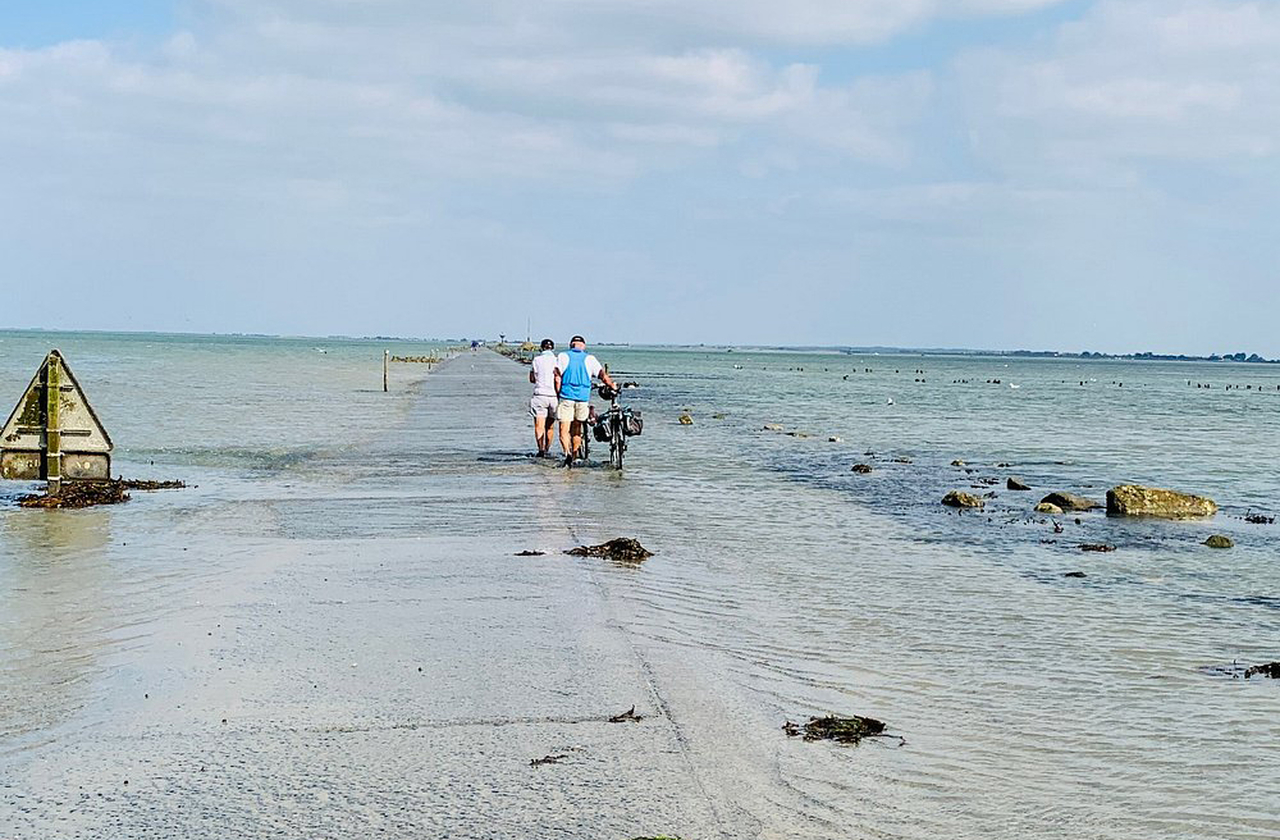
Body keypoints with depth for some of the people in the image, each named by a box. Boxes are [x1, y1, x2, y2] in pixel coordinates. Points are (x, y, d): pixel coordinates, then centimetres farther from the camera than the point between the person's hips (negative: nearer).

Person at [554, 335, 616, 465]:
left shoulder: (563, 357, 4)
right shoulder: (589, 359, 6)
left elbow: (557, 378, -4)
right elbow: (603, 376, -1)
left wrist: (558, 394, 3)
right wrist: (613, 386, 15)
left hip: (567, 397, -2)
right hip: (583, 397, 2)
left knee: (564, 431, -3)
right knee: (577, 430, 15)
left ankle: (567, 453, -24)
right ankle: (574, 457, 18)